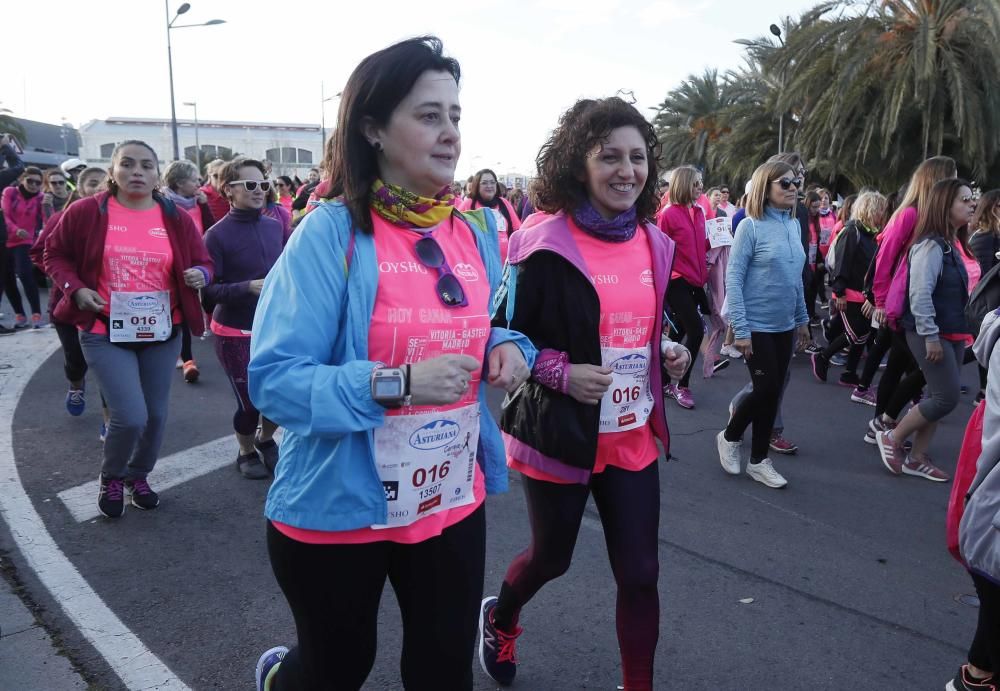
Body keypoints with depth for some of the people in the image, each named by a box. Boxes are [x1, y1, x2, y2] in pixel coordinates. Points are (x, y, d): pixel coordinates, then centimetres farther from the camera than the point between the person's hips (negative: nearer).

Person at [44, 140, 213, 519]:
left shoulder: (177, 218, 0)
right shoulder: (85, 212, -5)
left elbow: (204, 262, 8)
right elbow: (55, 254, 7)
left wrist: (200, 275, -15)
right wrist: (75, 289, -10)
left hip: (162, 332, 3)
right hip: (105, 332, -3)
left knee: (156, 415, 12)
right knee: (130, 417, -12)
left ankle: (138, 477, 40)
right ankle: (111, 479, 20)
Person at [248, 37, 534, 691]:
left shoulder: (479, 230, 1)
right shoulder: (332, 231, -17)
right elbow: (273, 378, -20)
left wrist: (509, 348, -8)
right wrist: (393, 383, -32)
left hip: (454, 500, 4)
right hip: (337, 507, -4)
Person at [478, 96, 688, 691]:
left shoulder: (654, 243, 3)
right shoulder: (546, 244, -17)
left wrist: (670, 351, -2)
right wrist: (561, 372, -25)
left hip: (634, 436, 5)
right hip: (560, 435, -4)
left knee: (640, 573, 10)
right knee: (552, 558, 18)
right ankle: (499, 619, 52)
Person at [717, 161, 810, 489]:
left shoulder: (794, 225, 7)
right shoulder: (750, 226, -13)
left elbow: (796, 277, 16)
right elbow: (733, 279, -15)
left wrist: (802, 319, 16)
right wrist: (740, 330, -19)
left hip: (785, 326, 6)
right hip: (756, 326, -6)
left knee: (774, 392, 10)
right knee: (766, 389, -5)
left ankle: (759, 460, 23)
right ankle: (729, 436, 22)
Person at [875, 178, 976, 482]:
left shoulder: (953, 244, 14)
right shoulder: (931, 245, -16)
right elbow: (920, 294, -23)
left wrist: (964, 331, 17)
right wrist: (930, 336, -23)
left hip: (952, 334, 10)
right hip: (930, 333, -9)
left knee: (938, 396, 9)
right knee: (947, 396, -8)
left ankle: (916, 458, 18)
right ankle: (892, 439, 8)